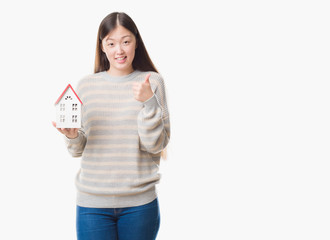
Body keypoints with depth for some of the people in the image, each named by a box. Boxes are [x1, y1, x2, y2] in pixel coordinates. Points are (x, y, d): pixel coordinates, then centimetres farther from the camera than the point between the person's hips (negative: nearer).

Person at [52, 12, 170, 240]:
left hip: (140, 202, -1)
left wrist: (148, 102, -16)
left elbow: (156, 145, -5)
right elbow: (79, 150, 9)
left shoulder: (152, 82, -1)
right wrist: (72, 136, -11)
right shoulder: (86, 85, 5)